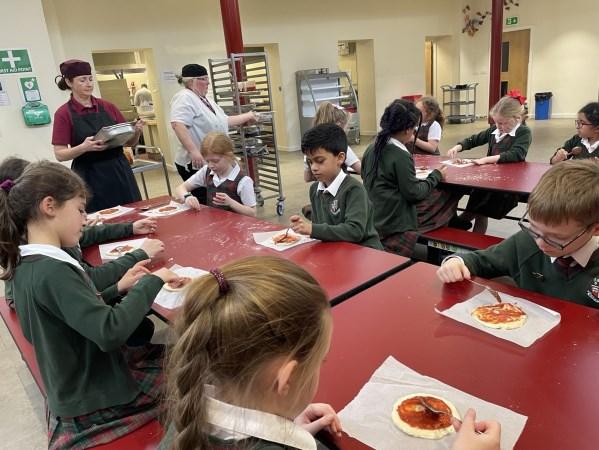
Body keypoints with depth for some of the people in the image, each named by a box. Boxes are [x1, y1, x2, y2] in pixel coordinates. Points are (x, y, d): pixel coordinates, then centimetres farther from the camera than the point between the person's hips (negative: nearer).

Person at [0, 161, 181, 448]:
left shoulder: (26, 264, 1)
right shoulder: (52, 271, -29)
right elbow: (111, 332, -37)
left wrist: (118, 288, -1)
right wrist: (152, 282, -26)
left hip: (74, 391, 9)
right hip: (94, 402, -8)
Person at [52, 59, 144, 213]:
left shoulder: (107, 106, 8)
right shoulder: (64, 113, -3)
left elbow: (128, 142, 11)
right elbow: (60, 154, -6)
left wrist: (136, 132, -10)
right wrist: (84, 147, -23)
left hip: (120, 173, 4)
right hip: (91, 180, -3)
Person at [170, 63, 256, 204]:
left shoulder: (205, 100, 16)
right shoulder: (184, 98, -14)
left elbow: (224, 121, 24)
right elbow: (177, 124, -28)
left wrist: (247, 116, 28)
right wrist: (193, 151, -35)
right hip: (195, 164, -9)